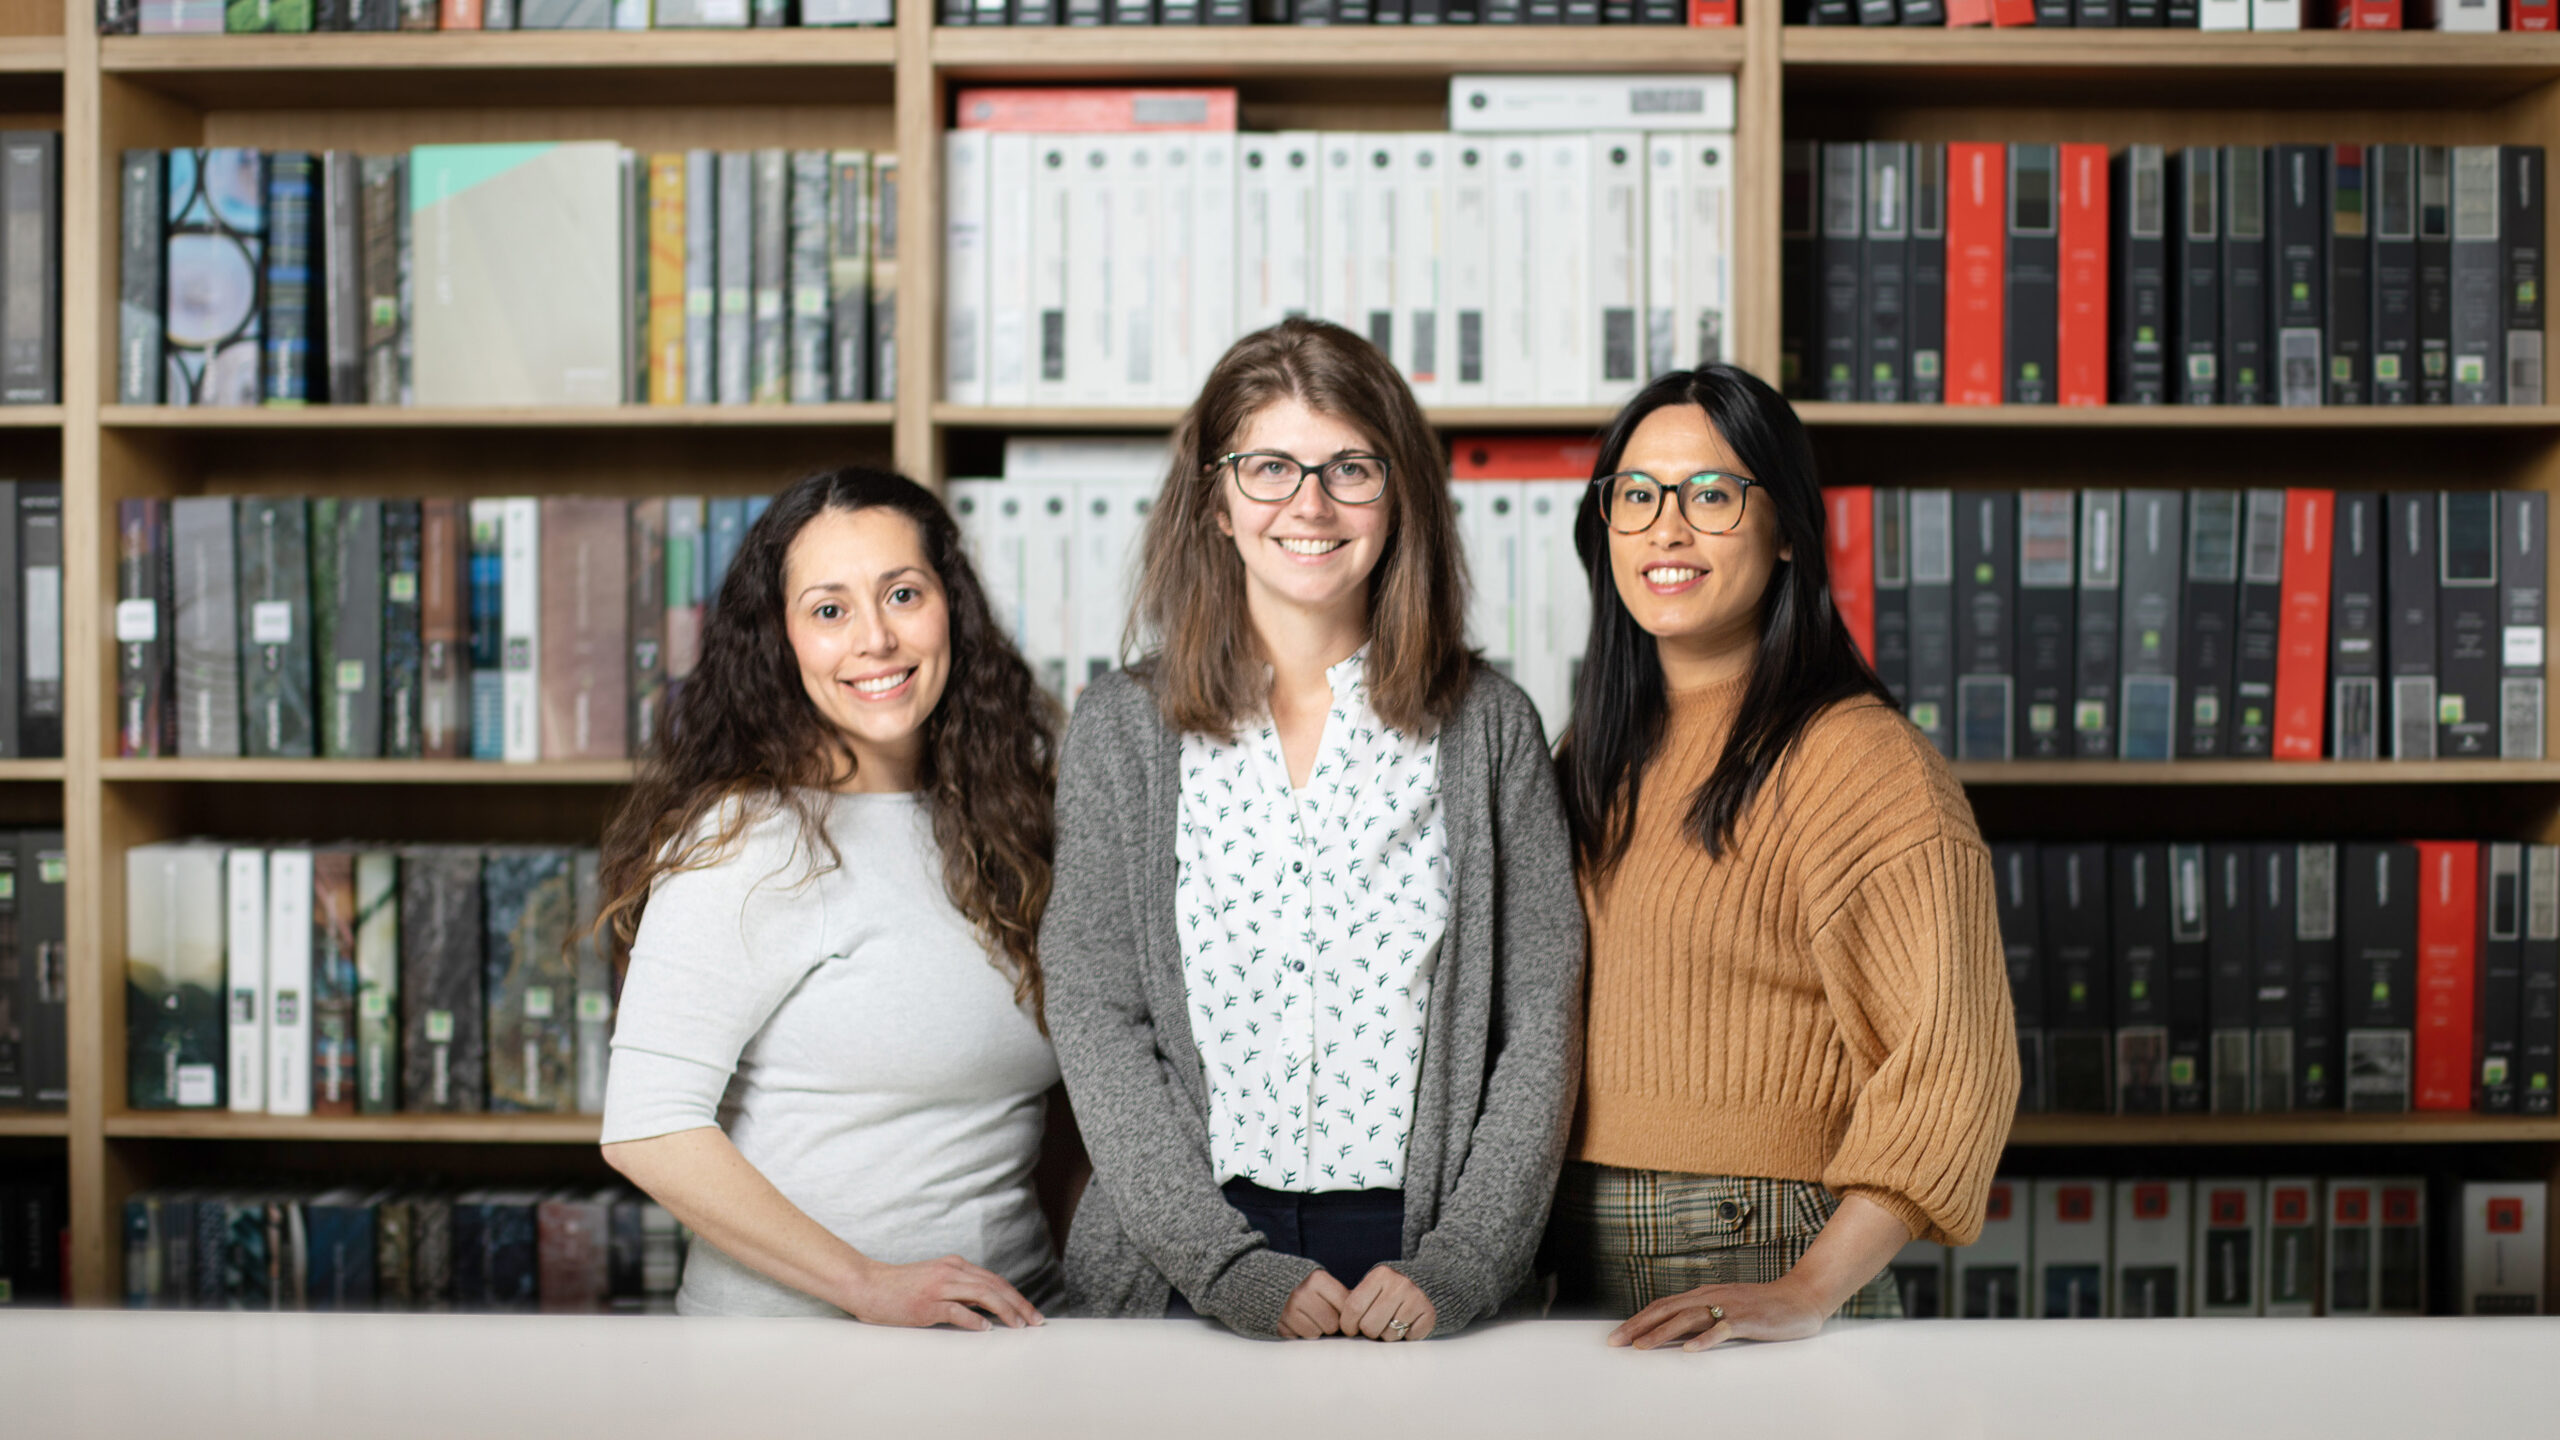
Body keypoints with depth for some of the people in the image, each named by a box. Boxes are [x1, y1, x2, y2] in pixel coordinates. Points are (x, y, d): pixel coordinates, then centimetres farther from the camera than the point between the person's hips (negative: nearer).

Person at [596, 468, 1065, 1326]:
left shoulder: (999, 819, 11)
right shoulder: (749, 839, -8)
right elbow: (646, 1130, -13)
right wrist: (868, 1284, -13)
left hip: (1011, 1323, 5)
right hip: (793, 1338, -4)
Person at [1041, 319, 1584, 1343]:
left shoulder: (1489, 725, 2)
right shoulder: (1123, 727, 1)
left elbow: (1541, 1020, 0)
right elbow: (1095, 1021, -4)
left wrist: (1460, 1262, -10)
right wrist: (1234, 1269, -12)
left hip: (1421, 1269, 0)